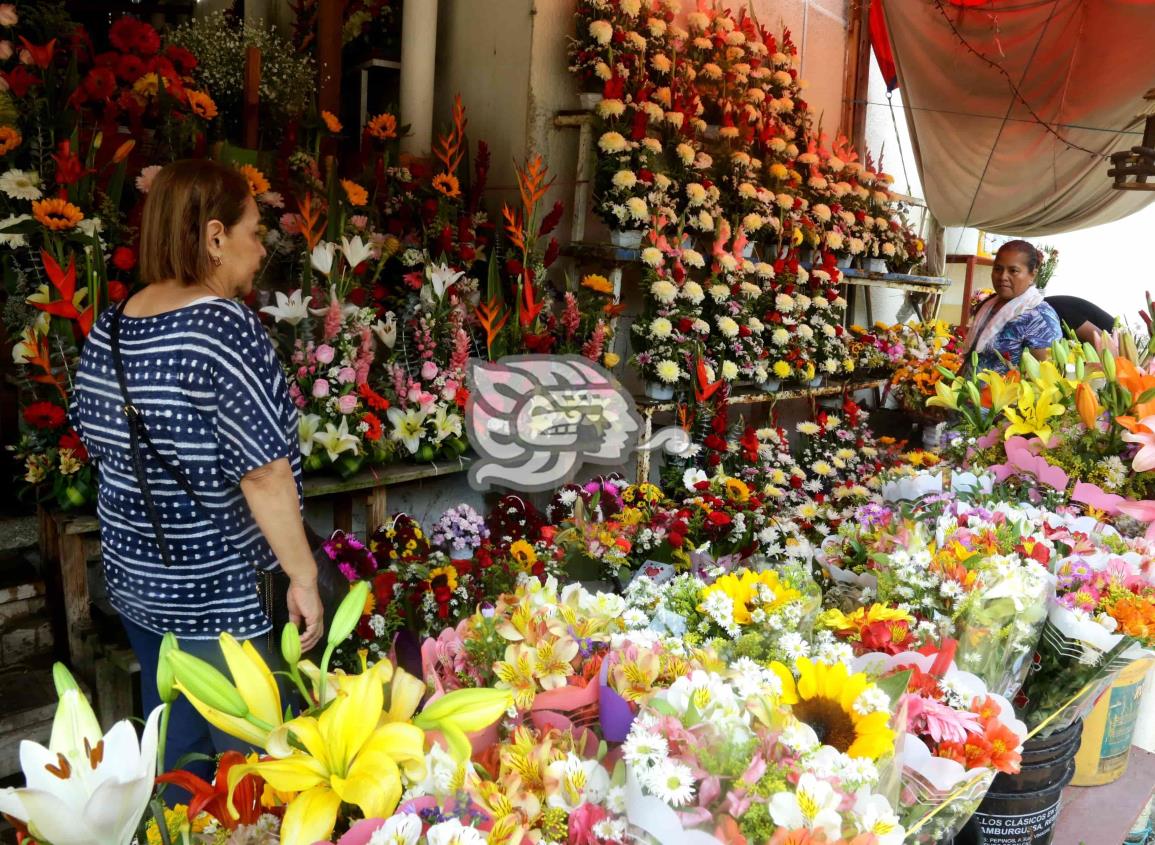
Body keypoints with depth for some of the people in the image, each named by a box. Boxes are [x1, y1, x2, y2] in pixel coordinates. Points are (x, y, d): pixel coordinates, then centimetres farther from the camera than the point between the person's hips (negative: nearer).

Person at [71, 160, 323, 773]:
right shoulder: (224, 326, -21)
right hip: (214, 592, -8)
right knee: (240, 749, 8)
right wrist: (303, 576, -17)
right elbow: (264, 471, -24)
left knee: (169, 729, 24)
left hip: (131, 572, 8)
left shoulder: (108, 328, 3)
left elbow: (97, 439, 14)